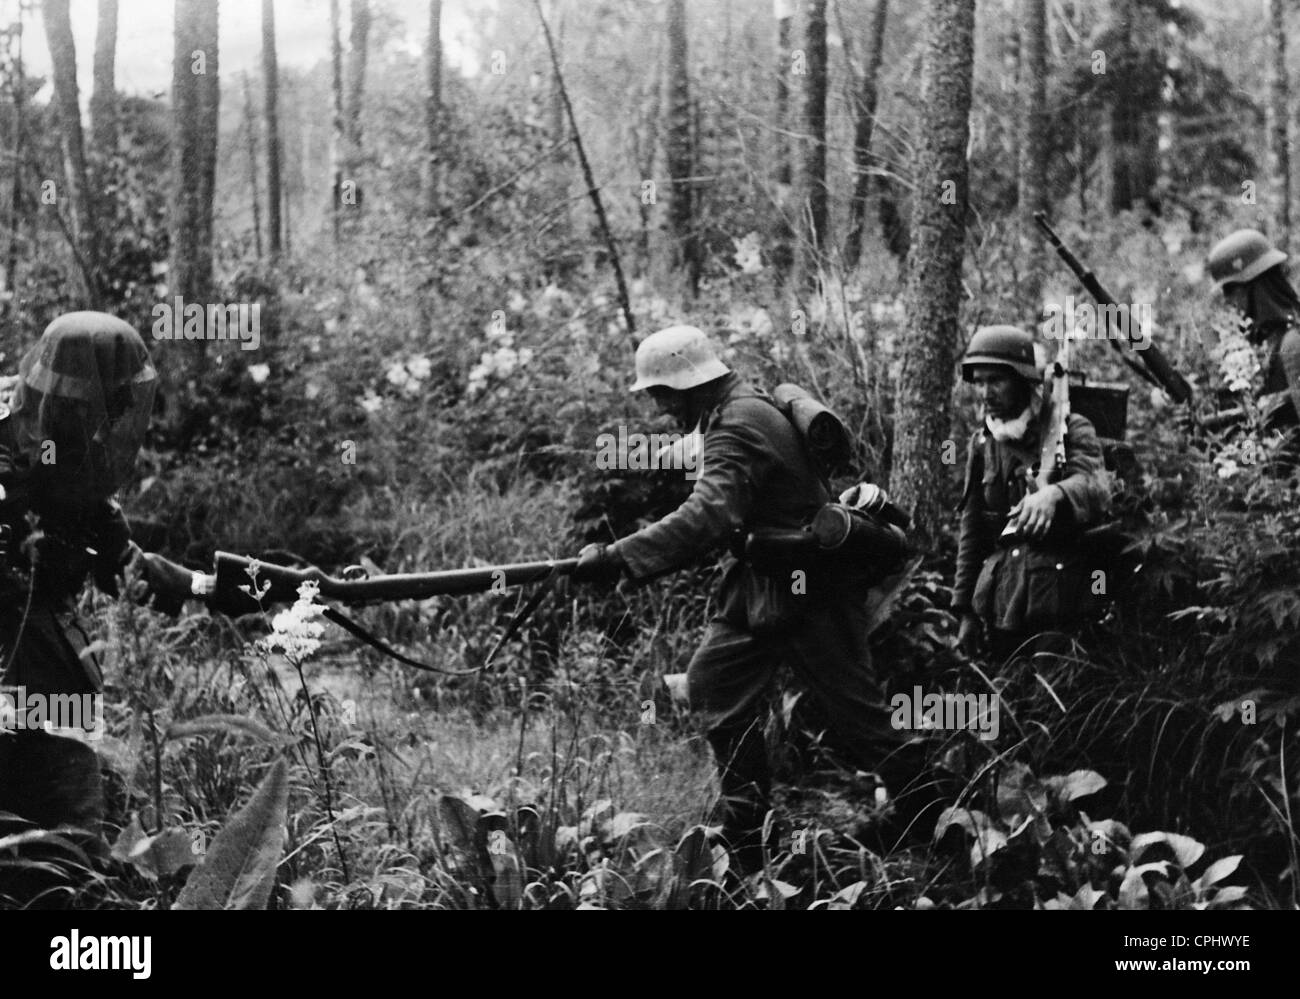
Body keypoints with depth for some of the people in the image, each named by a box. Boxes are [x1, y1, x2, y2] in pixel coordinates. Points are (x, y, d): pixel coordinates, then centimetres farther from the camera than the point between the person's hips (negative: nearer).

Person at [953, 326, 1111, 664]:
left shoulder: (1071, 430, -3)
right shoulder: (982, 444, 12)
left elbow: (1094, 486, -24)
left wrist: (1054, 495, -46)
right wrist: (966, 610, 12)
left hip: (1062, 606, -4)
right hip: (1001, 608, 4)